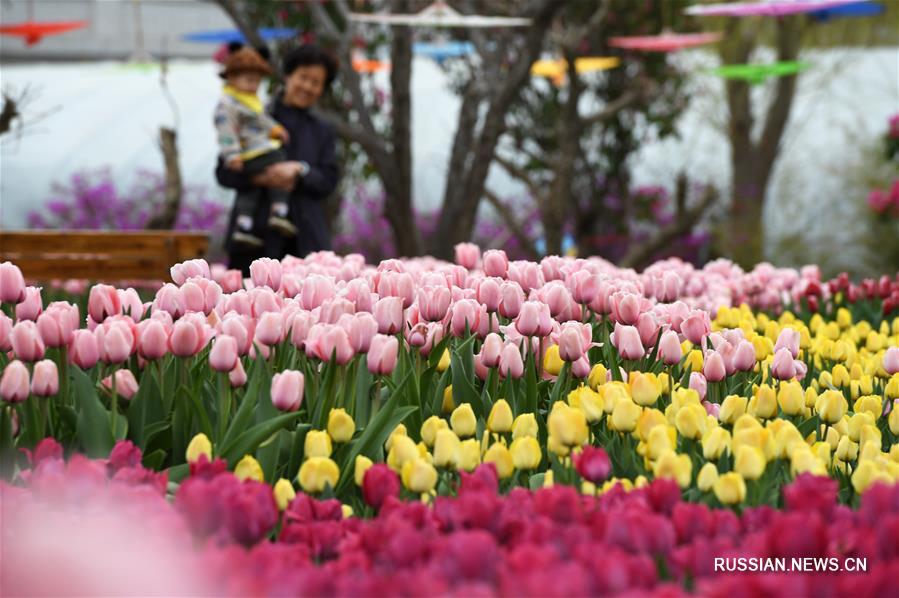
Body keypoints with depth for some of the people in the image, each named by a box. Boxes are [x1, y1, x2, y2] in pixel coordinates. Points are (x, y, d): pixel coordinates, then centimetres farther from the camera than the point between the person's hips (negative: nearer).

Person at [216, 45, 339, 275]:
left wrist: (300, 170, -13)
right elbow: (224, 172, 2)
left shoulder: (322, 131, 18)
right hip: (256, 237, -2)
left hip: (305, 240, 2)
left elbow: (328, 181, 6)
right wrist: (260, 178, -15)